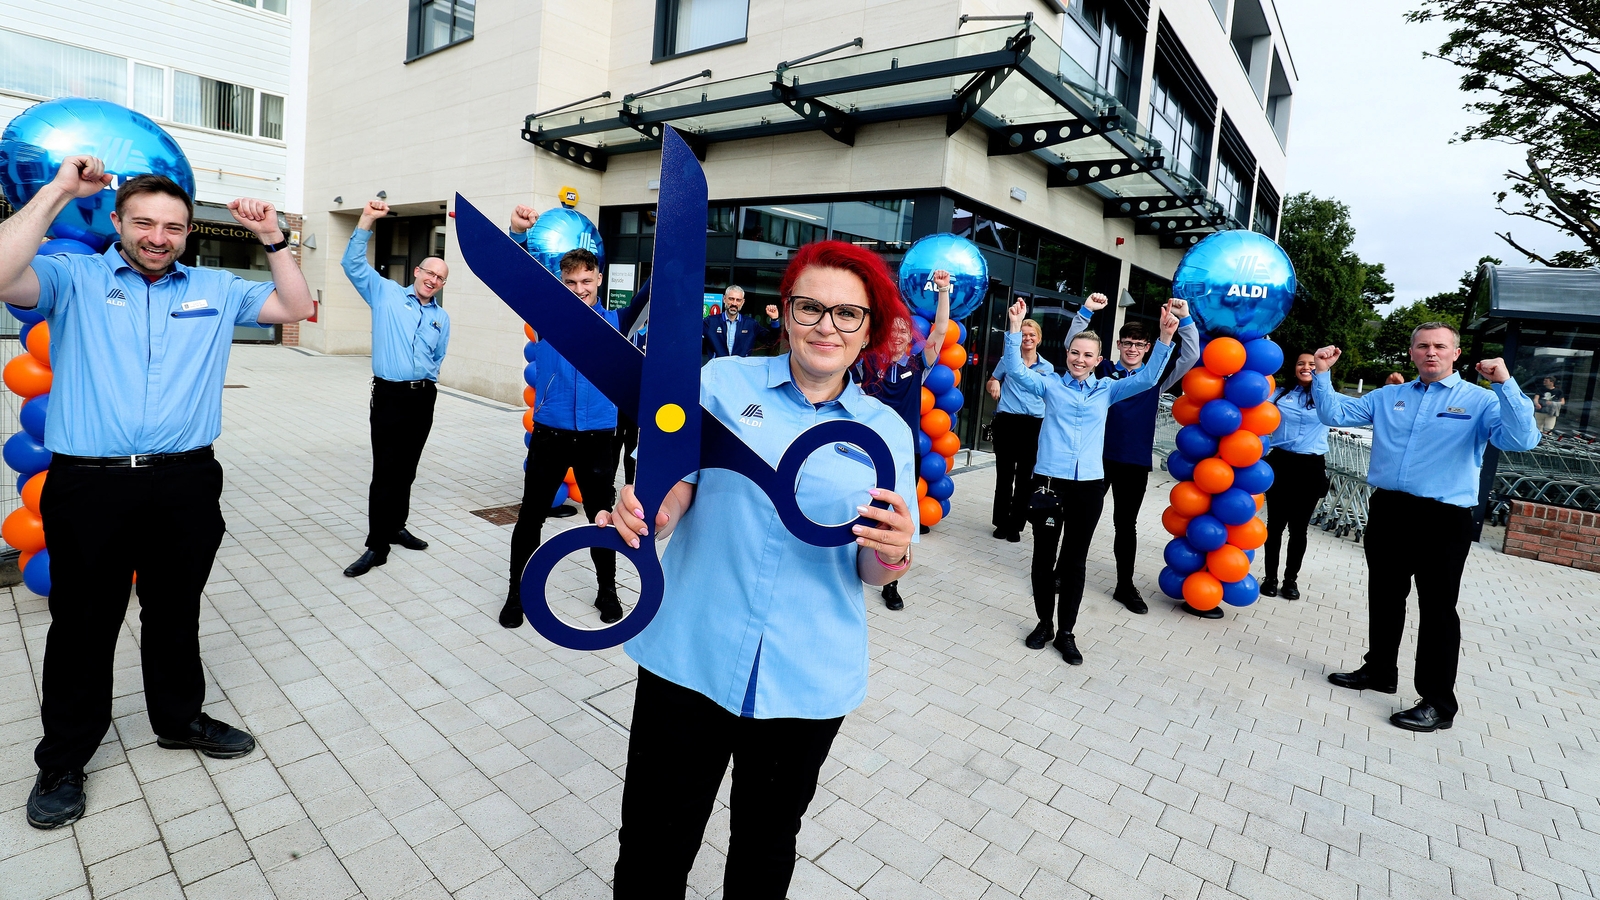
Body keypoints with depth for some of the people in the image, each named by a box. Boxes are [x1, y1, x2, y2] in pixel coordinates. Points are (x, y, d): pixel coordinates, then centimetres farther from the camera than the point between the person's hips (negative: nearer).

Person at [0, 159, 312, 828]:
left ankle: (179, 720, 36)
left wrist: (271, 238, 0)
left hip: (186, 485, 2)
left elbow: (296, 306, 9)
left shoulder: (216, 291, 11)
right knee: (83, 624, 9)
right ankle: (63, 760, 28)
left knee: (176, 614, 17)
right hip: (90, 486, -2)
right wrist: (57, 192, -12)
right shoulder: (73, 280, 3)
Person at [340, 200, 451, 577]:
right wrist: (367, 221, -10)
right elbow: (353, 263, -4)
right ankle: (377, 546, 1)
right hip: (390, 396, -4)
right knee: (385, 472, -5)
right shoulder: (387, 294, 3)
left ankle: (396, 528, 28)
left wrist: (427, 380, 6)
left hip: (423, 399, 4)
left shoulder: (442, 318, 13)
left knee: (406, 470, 13)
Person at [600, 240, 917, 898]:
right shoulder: (724, 381, -1)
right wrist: (649, 514, -24)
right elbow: (677, 482, -2)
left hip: (808, 682, 1)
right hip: (687, 657, -1)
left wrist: (892, 554, -20)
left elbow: (873, 570, 3)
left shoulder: (887, 430, 2)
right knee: (653, 847, 12)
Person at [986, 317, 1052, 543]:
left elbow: (1047, 399, 19)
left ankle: (1016, 524, 13)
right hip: (1007, 421, -1)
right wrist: (993, 385, -7)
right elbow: (990, 383, 15)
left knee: (1025, 476, 3)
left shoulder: (1047, 368, 10)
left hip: (1034, 425, 1)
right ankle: (1002, 522, 15)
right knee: (1004, 473, 4)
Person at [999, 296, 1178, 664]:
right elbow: (1015, 370, -7)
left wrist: (1165, 339, -10)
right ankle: (1044, 623, 25)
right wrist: (1015, 330, -17)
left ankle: (1066, 632, 20)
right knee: (1044, 555, 9)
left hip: (1089, 485, 1)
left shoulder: (1107, 389, 9)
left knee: (1075, 560, 9)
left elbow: (1147, 378, 2)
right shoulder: (1050, 385, 4)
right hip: (1049, 479, -1)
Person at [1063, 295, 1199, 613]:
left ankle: (1125, 586, 24)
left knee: (1126, 525, 13)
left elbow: (1191, 356, -1)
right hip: (1099, 456, -1)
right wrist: (1086, 311, -15)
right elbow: (1073, 347, -5)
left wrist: (1185, 319, -11)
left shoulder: (1156, 376, 5)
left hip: (1136, 462, 1)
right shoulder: (1103, 370, 1)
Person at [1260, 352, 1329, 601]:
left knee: (1298, 527, 7)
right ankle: (1270, 577, 14)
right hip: (1280, 463, 1)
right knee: (1275, 523, 5)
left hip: (1311, 468, -1)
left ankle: (1291, 578, 19)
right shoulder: (1280, 394, 8)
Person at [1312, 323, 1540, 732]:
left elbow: (1522, 439, -16)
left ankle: (1438, 703, 10)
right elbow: (1335, 414, 11)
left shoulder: (1481, 401, -1)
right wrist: (1322, 374, -1)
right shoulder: (1388, 396, 12)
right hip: (1387, 513, 5)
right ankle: (1379, 671, 33)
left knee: (1437, 609, 0)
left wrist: (1506, 384, -25)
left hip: (1443, 519, -5)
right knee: (1383, 597, 16)